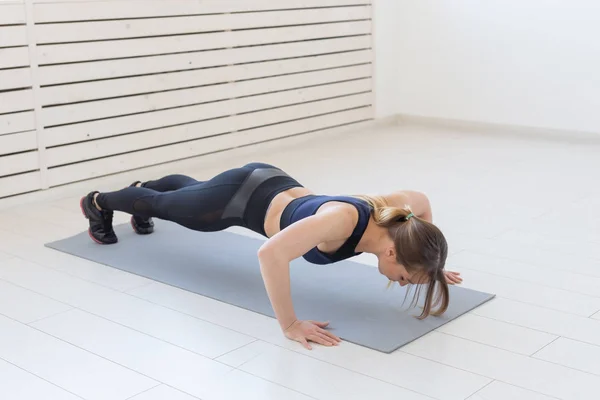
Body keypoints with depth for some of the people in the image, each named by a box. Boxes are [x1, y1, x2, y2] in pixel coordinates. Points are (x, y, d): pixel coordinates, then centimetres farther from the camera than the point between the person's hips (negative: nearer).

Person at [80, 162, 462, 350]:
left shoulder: (397, 213, -26)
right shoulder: (343, 219, -47)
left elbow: (421, 199, -1)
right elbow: (271, 253, -56)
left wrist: (432, 267, -2)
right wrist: (291, 325, -49)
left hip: (273, 185, 6)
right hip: (240, 198, -6)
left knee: (189, 190, 38)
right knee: (166, 206, 26)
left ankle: (144, 186, 70)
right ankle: (99, 202, 56)